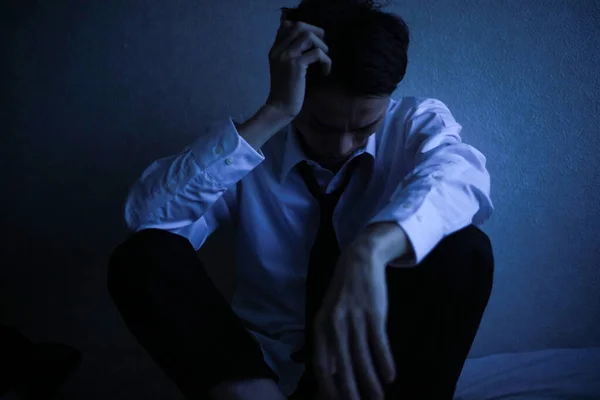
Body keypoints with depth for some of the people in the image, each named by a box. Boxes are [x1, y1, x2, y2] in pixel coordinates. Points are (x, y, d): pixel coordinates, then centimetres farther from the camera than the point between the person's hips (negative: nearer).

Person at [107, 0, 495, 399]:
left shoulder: (418, 122, -2)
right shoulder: (251, 143, -3)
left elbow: (458, 175, -27)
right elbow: (147, 212, -20)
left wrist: (370, 251, -48)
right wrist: (271, 116, -26)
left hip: (379, 361, 0)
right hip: (265, 367, 1)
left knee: (465, 249, -26)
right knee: (143, 256, -20)